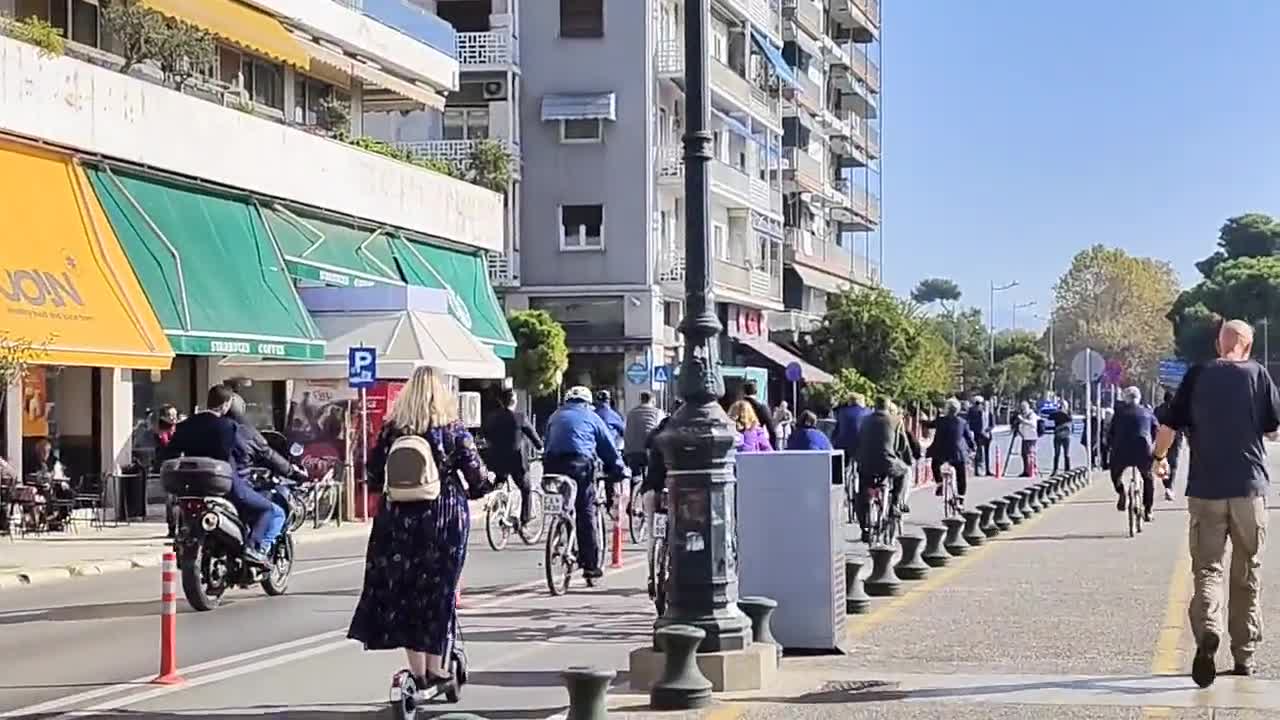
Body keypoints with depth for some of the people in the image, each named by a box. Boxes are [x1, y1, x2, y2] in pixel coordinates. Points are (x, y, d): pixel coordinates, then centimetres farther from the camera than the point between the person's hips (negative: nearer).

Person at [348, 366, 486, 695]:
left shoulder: (391, 428, 0)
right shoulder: (453, 429, -5)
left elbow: (373, 474, 2)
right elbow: (475, 475, -6)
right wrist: (487, 476, 16)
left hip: (400, 518, 1)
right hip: (445, 516, -1)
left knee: (402, 590, 8)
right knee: (438, 589, 8)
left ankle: (417, 670, 8)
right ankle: (435, 667, 11)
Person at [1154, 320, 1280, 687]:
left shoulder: (1197, 376, 1)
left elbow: (1168, 426, 1)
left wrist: (1160, 457, 20)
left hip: (1205, 488, 0)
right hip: (1249, 487, 0)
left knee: (1206, 568, 1)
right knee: (1247, 575, 11)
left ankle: (1208, 632, -26)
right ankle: (1244, 656, 16)